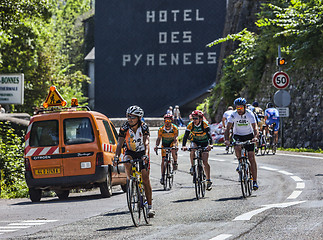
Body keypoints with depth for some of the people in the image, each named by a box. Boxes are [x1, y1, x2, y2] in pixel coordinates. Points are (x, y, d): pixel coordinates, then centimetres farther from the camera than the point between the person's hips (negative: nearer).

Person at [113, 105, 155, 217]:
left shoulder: (144, 127, -18)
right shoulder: (124, 127, -16)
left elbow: (146, 142, -29)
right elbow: (120, 143, -22)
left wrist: (146, 154, -47)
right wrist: (117, 156, -39)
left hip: (142, 153, -1)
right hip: (130, 152, 1)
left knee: (145, 179, -8)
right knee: (127, 162, -36)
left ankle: (150, 206, -3)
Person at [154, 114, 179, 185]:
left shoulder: (175, 128, -23)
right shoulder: (161, 129, -20)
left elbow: (175, 139, -29)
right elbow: (159, 138, -19)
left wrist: (175, 145, -47)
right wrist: (156, 146, -36)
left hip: (172, 142, -1)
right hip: (164, 144, 1)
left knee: (173, 150, -36)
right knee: (163, 160, -7)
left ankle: (175, 162, -13)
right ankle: (162, 176, -1)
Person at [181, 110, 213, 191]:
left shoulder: (205, 124, -25)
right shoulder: (190, 125, -19)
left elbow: (209, 135, -35)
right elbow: (186, 136, -25)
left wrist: (210, 144, -53)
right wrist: (184, 146, -42)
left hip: (204, 143, -2)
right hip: (195, 142, 2)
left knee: (205, 162, -9)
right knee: (192, 148, -35)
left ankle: (209, 181, -4)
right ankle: (192, 167, -20)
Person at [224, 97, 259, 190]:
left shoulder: (250, 114, -19)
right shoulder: (233, 115, -17)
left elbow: (255, 128, -27)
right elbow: (228, 128, -21)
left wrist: (255, 137, -48)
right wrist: (226, 139, -38)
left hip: (249, 136, -1)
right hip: (237, 136, 1)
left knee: (252, 158, -10)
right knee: (237, 148, -33)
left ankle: (254, 181, -8)